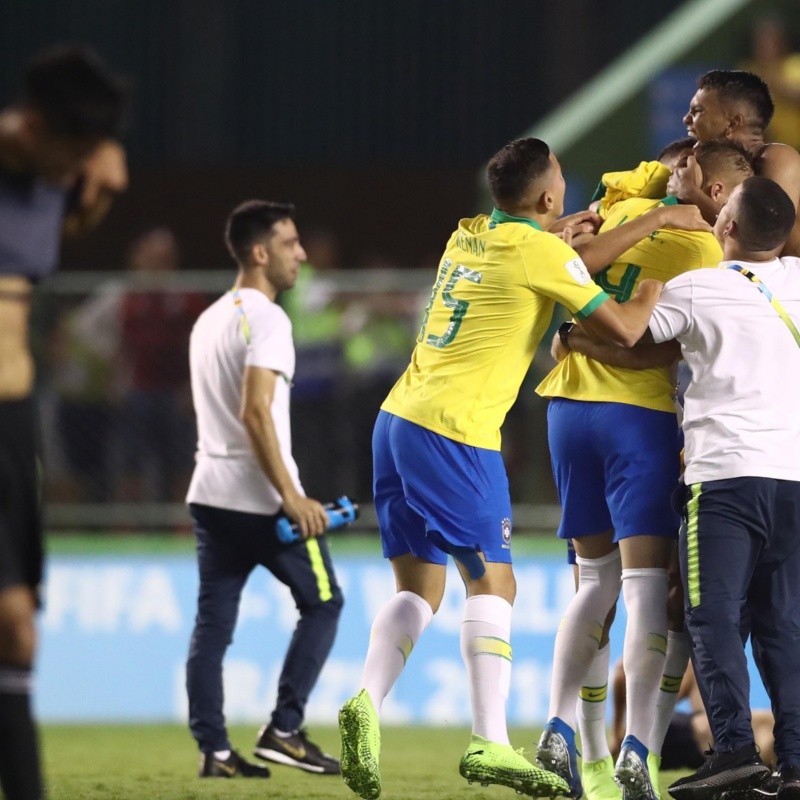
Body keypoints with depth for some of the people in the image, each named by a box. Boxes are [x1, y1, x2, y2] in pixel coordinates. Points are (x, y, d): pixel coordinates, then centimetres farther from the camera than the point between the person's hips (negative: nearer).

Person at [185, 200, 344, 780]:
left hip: (211, 492, 8)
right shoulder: (264, 318, -12)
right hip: (261, 496, -8)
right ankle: (285, 730, -1)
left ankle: (214, 751, 0)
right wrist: (290, 497, -23)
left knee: (213, 622, 4)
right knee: (322, 602, 5)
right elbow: (256, 413, -22)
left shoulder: (209, 320, 16)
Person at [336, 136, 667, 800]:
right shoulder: (542, 254, -5)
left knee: (419, 588, 8)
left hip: (398, 420, 7)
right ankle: (490, 743, -14)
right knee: (491, 581, -4)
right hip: (455, 431, -7)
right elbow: (622, 329, -4)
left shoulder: (467, 237, 16)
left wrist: (568, 236, 36)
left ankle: (369, 702, -14)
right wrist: (658, 281, 13)